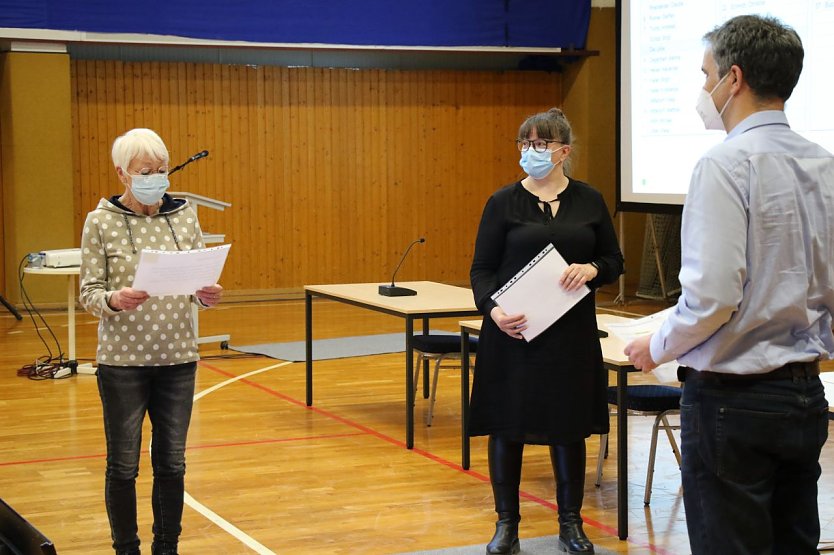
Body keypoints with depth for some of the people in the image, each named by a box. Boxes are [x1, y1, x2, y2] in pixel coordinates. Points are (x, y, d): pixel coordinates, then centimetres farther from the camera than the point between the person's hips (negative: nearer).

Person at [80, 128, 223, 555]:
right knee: (123, 464, 4)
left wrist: (207, 294, -14)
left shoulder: (184, 216, 5)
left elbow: (200, 280, 8)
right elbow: (88, 292, -5)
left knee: (171, 462, 9)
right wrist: (114, 300, -26)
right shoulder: (101, 222, -4)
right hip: (122, 359, -3)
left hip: (178, 358, 3)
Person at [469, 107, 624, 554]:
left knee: (569, 425, 8)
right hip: (513, 332, -1)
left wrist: (591, 270, -13)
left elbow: (614, 261, 9)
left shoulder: (589, 200, 4)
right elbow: (482, 269, -3)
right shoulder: (503, 202, -1)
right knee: (507, 425, 3)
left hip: (572, 333, 2)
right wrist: (492, 308, -21)